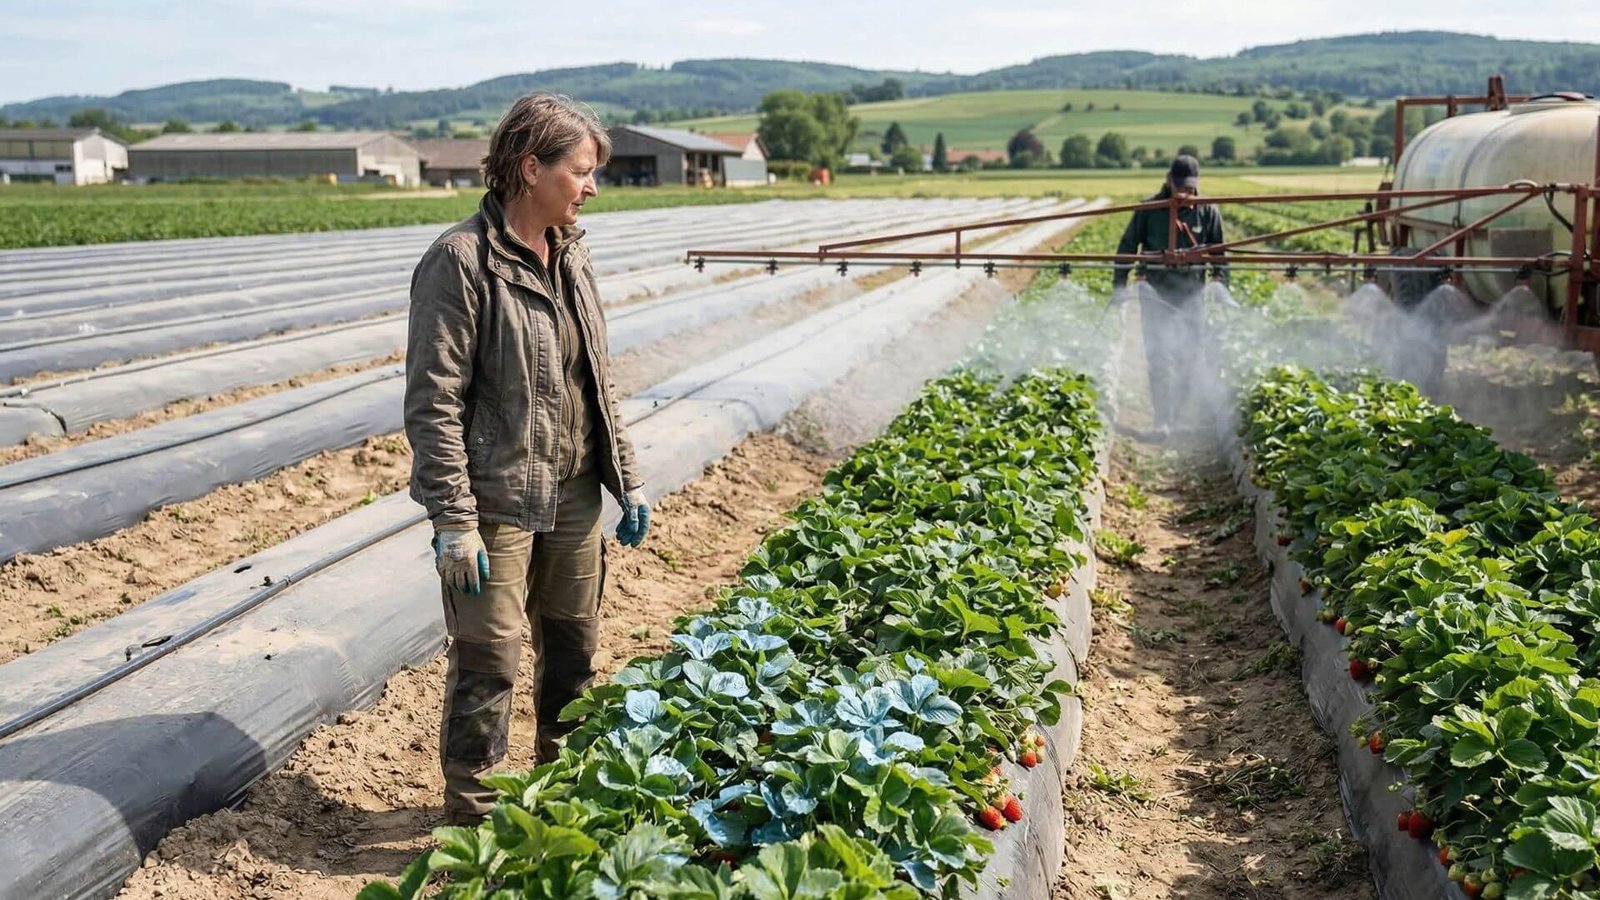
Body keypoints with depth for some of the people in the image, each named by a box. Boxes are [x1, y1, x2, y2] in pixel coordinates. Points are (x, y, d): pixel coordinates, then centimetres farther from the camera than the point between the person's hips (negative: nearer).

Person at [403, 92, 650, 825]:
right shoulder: (462, 261, -14)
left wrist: (626, 480, 13)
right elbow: (433, 401, -16)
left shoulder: (570, 255, 8)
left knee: (574, 650, 17)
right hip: (497, 503, -7)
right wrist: (452, 520, -18)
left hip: (574, 493, 7)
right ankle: (474, 824, 17)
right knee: (488, 663, 1)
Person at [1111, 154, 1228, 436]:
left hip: (1191, 293, 2)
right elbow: (1128, 246, 5)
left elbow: (1219, 251, 10)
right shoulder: (1150, 209, -1)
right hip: (1155, 292, -2)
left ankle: (1177, 417, 18)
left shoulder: (1207, 212, 3)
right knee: (1159, 355, -9)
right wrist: (1118, 285, 1)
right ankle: (1162, 421, -8)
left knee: (1189, 357, 5)